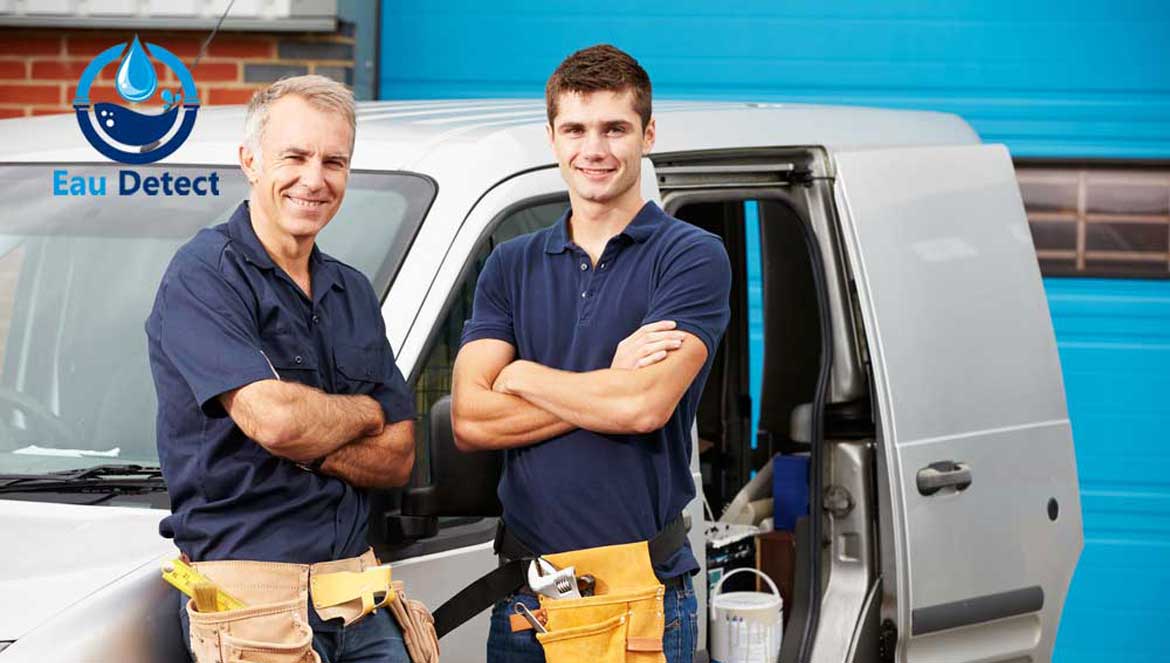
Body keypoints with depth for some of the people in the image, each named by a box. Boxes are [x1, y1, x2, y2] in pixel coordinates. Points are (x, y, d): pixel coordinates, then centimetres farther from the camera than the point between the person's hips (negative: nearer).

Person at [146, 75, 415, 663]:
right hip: (254, 593, -6)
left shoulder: (352, 292, 15)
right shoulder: (203, 275, -7)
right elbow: (273, 417, -20)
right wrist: (364, 412, 0)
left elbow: (398, 459, 10)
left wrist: (306, 445, -9)